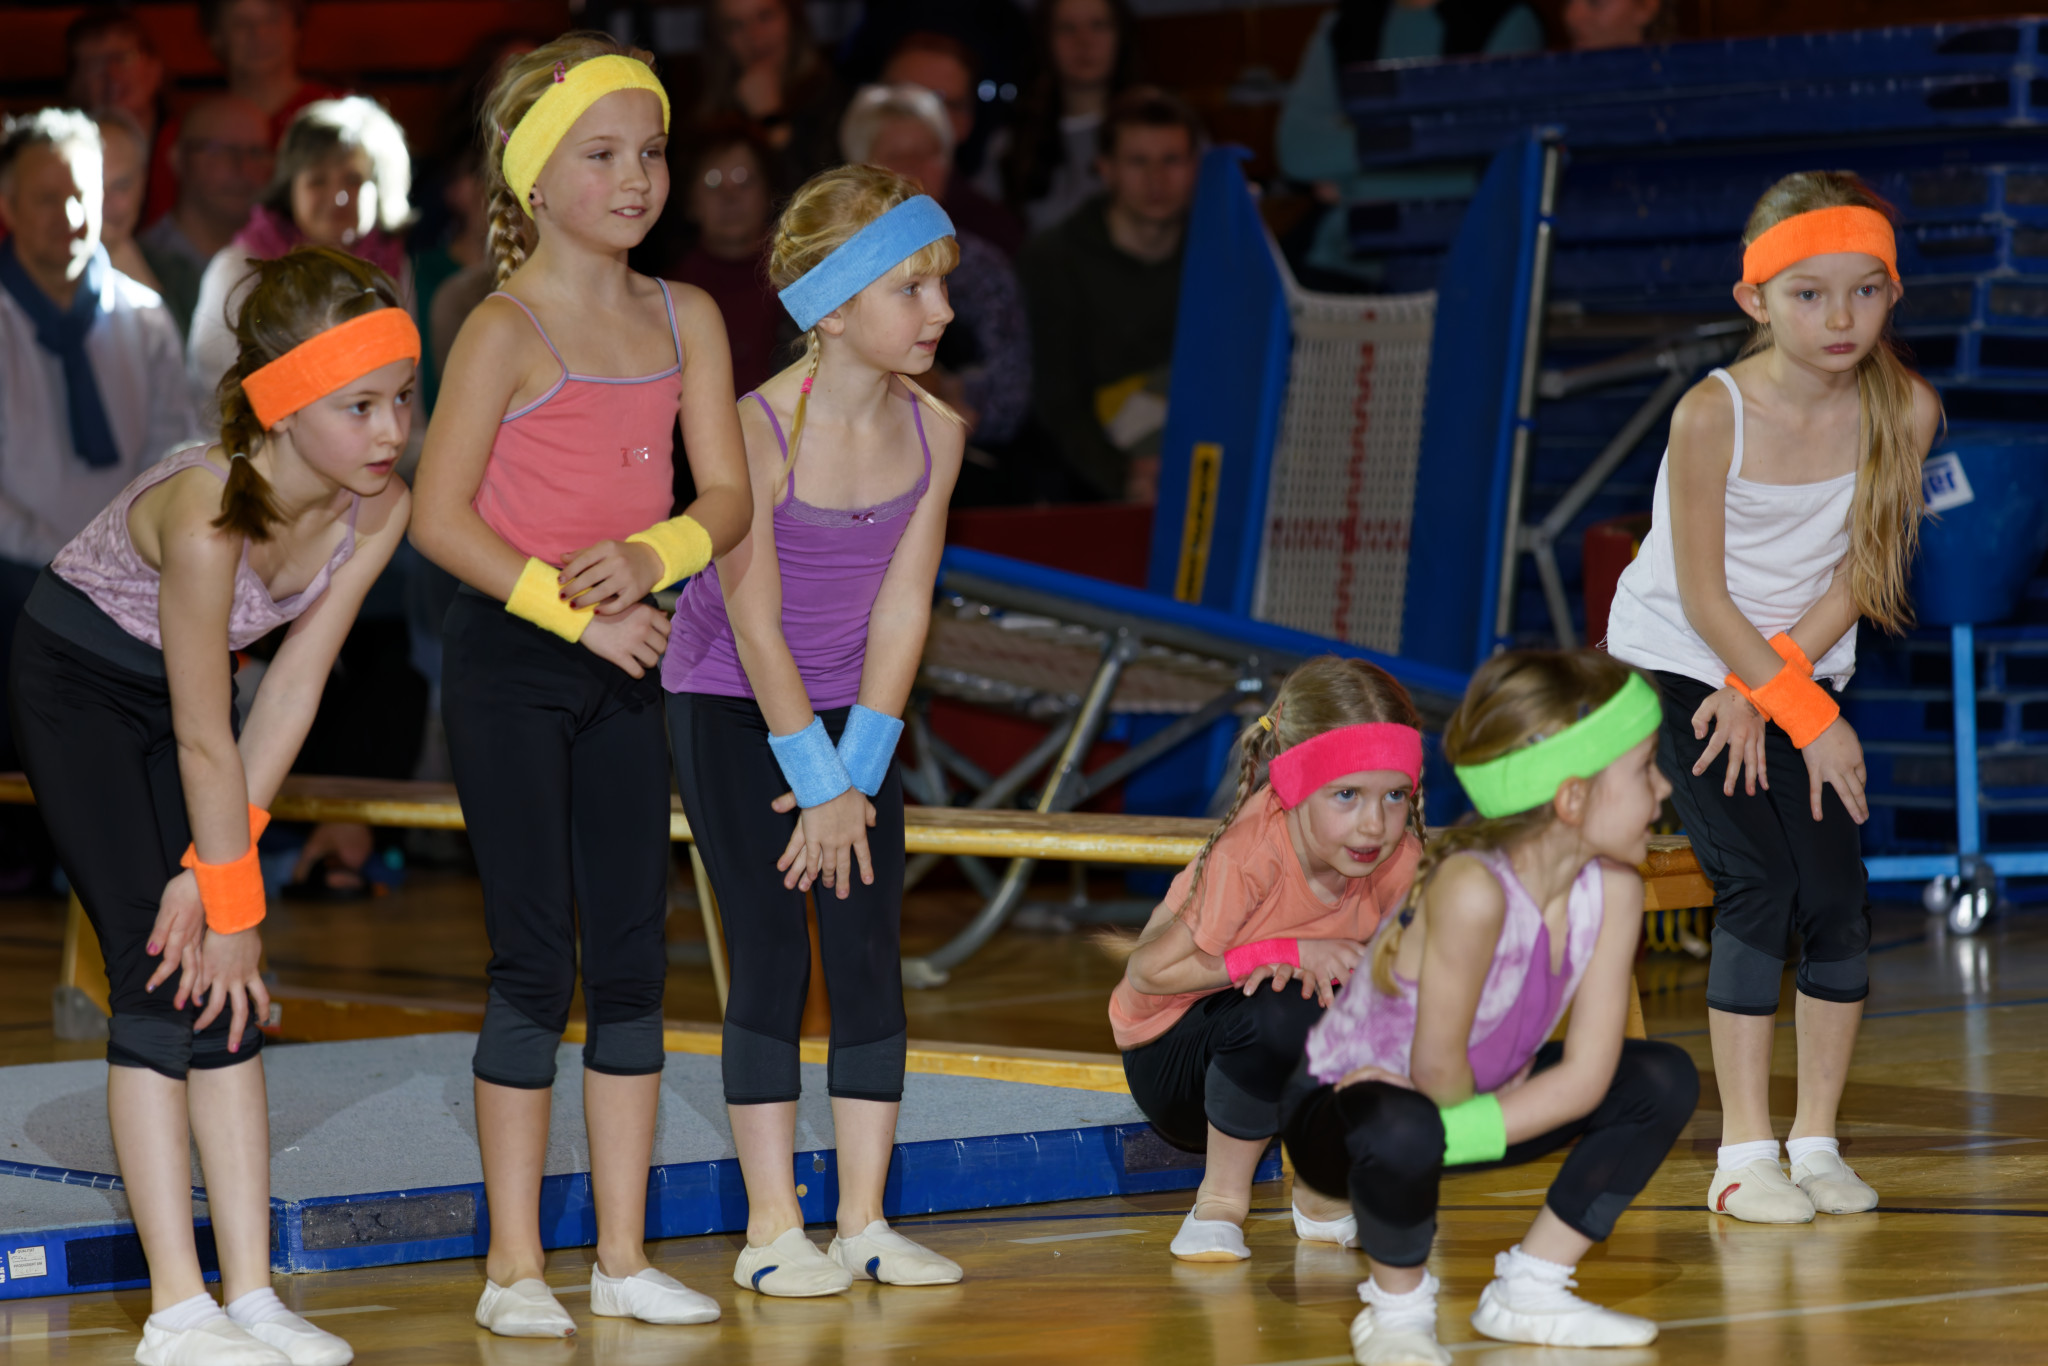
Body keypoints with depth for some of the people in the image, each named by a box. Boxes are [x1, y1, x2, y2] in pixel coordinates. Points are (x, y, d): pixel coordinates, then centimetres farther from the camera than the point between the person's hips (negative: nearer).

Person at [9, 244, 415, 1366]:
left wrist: (213, 876, -16)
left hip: (178, 688, 6)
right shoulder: (208, 512, -38)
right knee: (161, 969, -13)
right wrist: (231, 899, -21)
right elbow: (206, 739, -30)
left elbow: (291, 689, -15)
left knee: (229, 985, -1)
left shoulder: (377, 512, -20)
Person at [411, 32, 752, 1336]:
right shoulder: (507, 329, -11)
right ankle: (516, 1264, 4)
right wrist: (568, 608, -18)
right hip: (508, 659, -6)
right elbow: (441, 517, -15)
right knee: (536, 960, -4)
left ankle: (625, 1255, 14)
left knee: (633, 956, 7)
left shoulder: (685, 320, 7)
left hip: (625, 664, 6)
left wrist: (651, 556, -18)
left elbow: (728, 498, 2)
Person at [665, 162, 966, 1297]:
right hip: (727, 703, -5)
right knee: (770, 956, -7)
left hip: (849, 706, 5)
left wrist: (855, 772, -11)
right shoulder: (756, 430, -24)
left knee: (870, 953, -1)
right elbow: (754, 617, -20)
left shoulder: (935, 433, -9)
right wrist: (815, 780, -17)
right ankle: (772, 1232, -2)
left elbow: (901, 608, -7)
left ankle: (863, 1222, 5)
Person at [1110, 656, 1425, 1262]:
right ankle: (1220, 1201, -12)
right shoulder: (1248, 856, -31)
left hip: (1295, 1067, 5)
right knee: (1281, 1011, -37)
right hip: (1171, 1056, -5)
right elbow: (1147, 972, -23)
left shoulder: (1398, 860, -15)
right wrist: (1289, 954, -28)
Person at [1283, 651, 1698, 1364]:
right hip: (1336, 1107, -7)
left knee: (1664, 1081, -4)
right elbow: (1438, 1064, -29)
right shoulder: (1473, 888, -37)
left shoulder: (1614, 888, -15)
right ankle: (1398, 1306, -9)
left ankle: (1528, 1291, 7)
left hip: (1474, 1094, 7)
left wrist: (1464, 1130, -25)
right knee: (1405, 1132, -41)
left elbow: (1586, 1073, -15)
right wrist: (1455, 1122, -9)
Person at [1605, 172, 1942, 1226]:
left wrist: (1766, 689, -15)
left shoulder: (1905, 409, -16)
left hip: (1799, 665, 4)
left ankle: (1816, 1141, 8)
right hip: (1680, 659, -4)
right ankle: (1744, 1154, -8)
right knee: (1757, 891, -14)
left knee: (1838, 901, -5)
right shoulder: (1712, 415, -26)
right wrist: (1807, 715, -19)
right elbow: (1705, 599, -20)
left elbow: (1856, 575, -8)